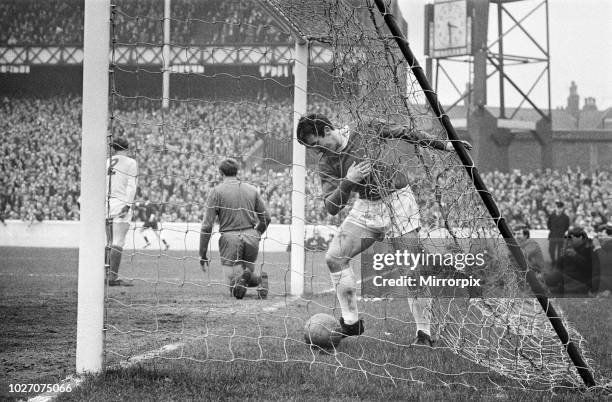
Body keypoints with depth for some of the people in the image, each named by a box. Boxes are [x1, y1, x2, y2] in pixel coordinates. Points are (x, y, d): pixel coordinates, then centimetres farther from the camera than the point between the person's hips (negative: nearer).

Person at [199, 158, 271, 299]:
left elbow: (207, 225, -5)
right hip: (251, 236, 3)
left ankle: (242, 278, -35)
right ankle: (259, 279, -18)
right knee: (249, 271, 19)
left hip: (230, 237, -3)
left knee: (236, 290, 3)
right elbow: (266, 218, 15)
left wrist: (203, 253, 1)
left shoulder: (217, 191, 0)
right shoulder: (252, 190, 11)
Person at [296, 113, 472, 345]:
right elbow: (331, 208, -6)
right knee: (334, 257, -8)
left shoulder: (368, 131, -8)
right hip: (366, 208, 4)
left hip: (398, 200, -4)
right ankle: (351, 322, 3)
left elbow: (406, 134, 6)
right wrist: (348, 181, -23)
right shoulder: (327, 163, -2)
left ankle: (424, 332, -1)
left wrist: (444, 146, 10)